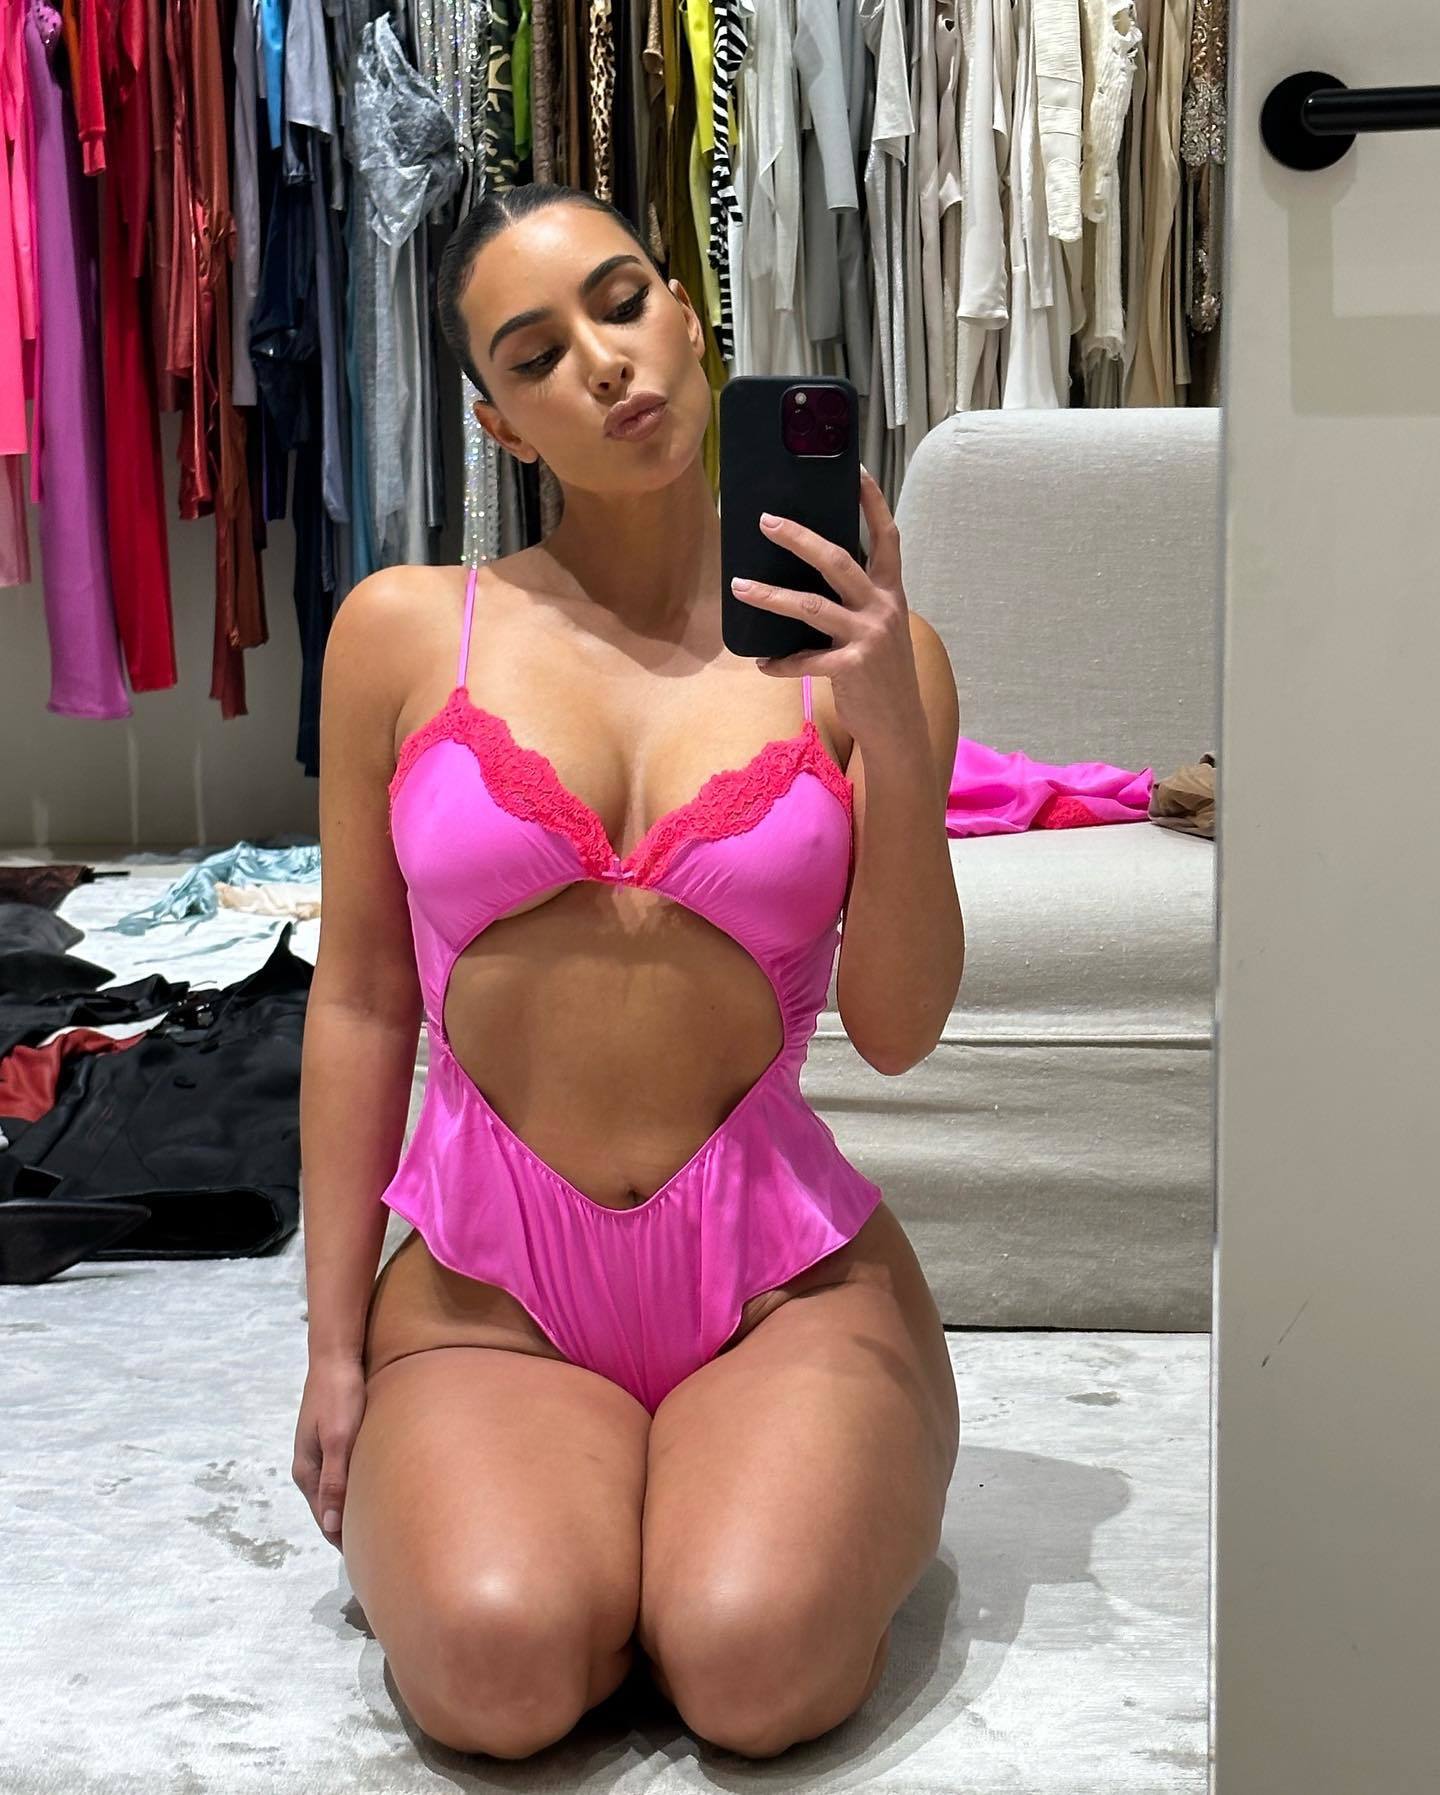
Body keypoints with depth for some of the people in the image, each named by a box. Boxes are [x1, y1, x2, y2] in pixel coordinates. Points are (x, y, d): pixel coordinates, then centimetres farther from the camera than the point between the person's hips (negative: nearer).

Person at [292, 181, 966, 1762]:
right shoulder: (407, 632, 1)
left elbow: (898, 1032, -2)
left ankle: (790, 1476, 9)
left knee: (754, 1667, -26)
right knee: (499, 1663, -27)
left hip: (782, 1269, 1)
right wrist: (337, 1346, 4)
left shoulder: (850, 646, 2)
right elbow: (359, 999, 4)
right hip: (488, 1276, 0)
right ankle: (435, 1493, 8)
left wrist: (894, 737, -16)